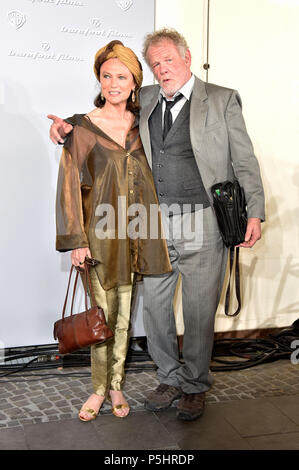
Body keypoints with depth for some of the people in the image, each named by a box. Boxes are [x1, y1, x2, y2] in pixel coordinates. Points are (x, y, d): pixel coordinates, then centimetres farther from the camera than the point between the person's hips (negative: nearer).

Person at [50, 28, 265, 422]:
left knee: (199, 311, 5)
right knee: (153, 305, 10)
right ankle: (171, 378, 31)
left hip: (203, 225, -4)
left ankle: (196, 386, 26)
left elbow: (245, 161, 0)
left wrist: (254, 213, -9)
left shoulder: (222, 100, 2)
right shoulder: (144, 100, 12)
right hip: (155, 224, 4)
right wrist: (69, 127, 4)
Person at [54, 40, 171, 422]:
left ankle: (116, 385, 26)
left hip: (135, 232, 4)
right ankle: (99, 388, 21)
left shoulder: (142, 123, 9)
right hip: (101, 232, -3)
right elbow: (70, 183, -7)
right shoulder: (83, 126, -4)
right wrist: (75, 240, -11)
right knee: (103, 314, 2)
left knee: (124, 313, 10)